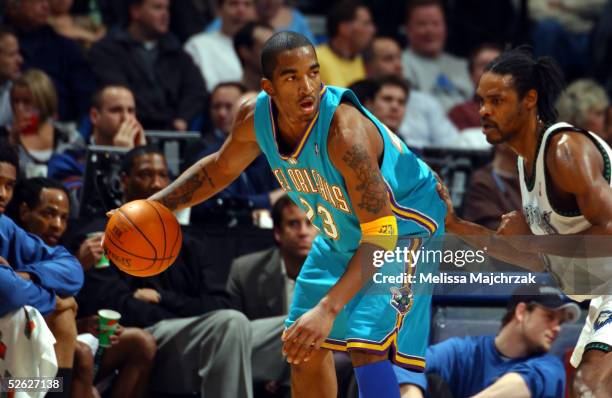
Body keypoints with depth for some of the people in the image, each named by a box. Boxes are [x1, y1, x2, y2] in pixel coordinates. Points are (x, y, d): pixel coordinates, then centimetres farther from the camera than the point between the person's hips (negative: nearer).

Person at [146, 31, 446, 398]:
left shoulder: (345, 130, -38)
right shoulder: (255, 117, -17)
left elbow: (379, 233, -38)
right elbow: (220, 168, 8)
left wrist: (328, 308, -46)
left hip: (404, 223, -8)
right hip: (344, 234, 8)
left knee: (367, 347, -25)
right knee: (303, 347, 15)